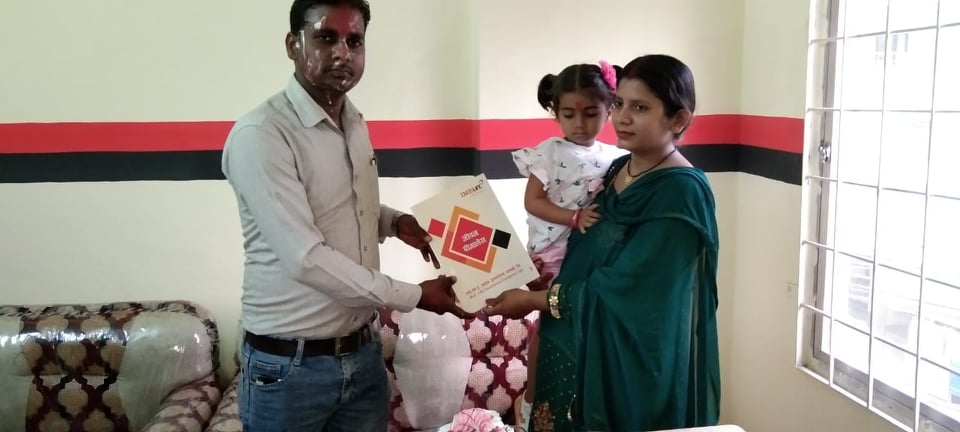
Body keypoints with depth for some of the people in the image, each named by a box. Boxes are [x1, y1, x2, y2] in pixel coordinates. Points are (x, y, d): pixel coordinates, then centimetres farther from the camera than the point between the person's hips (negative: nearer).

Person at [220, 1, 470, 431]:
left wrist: (394, 221, 2)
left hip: (363, 352, 7)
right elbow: (305, 258, -24)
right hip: (290, 365, -6)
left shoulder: (355, 123, 5)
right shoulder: (259, 134, -19)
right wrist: (413, 296, -18)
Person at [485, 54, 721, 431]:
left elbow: (621, 287, -21)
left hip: (634, 364, -7)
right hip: (584, 346, 8)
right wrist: (540, 281, 0)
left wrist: (534, 300, -14)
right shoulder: (619, 169, 6)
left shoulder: (680, 193, -19)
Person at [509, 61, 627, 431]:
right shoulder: (548, 153, -6)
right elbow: (533, 201, -11)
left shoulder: (616, 159, 2)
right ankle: (532, 398, 20)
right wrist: (574, 217, -22)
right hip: (554, 255, -3)